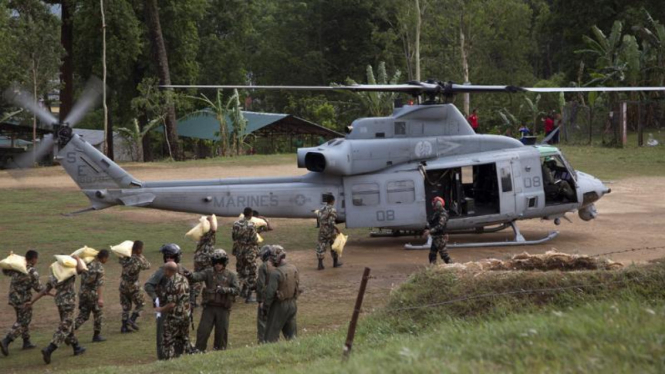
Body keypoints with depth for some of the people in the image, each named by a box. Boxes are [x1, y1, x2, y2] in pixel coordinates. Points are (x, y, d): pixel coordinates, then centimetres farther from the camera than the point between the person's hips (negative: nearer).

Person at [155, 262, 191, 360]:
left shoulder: (171, 284, -23)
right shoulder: (184, 279, 3)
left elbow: (171, 304, -25)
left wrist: (161, 309, -11)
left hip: (174, 317, -8)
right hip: (186, 314, 8)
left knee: (168, 341, 3)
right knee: (184, 340, 19)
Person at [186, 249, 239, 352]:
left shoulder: (231, 275, 2)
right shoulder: (208, 273, 1)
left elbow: (237, 290, -7)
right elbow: (197, 276, -15)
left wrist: (224, 290, -24)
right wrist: (189, 275, -37)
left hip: (223, 309, 0)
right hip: (209, 307, 0)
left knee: (222, 332, 8)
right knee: (203, 330, -3)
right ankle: (198, 350, 7)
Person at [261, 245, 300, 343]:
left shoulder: (276, 272, -22)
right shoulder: (294, 269, 2)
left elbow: (270, 292, -21)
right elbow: (297, 287, 10)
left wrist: (265, 307, -12)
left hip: (280, 305, -7)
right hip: (293, 304, 7)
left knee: (271, 335, 1)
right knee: (291, 332, 16)